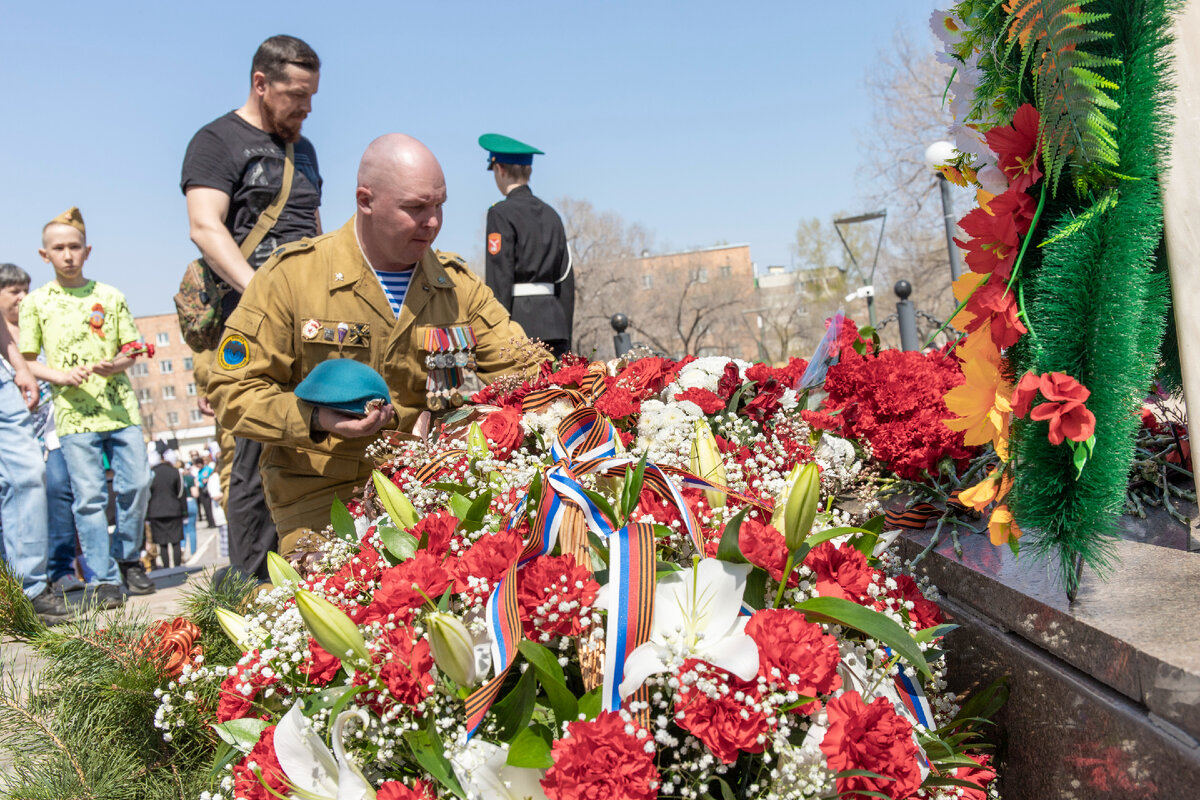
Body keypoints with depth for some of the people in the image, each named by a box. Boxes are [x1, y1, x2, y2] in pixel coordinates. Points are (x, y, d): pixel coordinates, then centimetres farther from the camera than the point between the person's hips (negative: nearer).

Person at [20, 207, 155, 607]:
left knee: (137, 485, -1)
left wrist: (116, 365, -9)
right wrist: (59, 375, -10)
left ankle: (128, 559, 21)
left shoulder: (110, 296, 10)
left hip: (120, 407, 2)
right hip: (74, 414, -2)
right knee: (89, 496, -5)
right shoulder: (36, 302, 7)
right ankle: (105, 578, 4)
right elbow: (26, 361, 8)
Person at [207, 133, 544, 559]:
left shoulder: (458, 284, 9)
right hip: (321, 494, -3)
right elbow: (233, 389, -3)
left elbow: (525, 371, 10)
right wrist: (316, 419, -20)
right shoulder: (292, 274, -4)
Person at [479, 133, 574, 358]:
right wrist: (564, 338, 17)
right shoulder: (551, 214, 14)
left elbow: (500, 280, -12)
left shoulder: (502, 213, -5)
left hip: (520, 322, -6)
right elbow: (566, 279, 14)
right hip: (553, 320, 7)